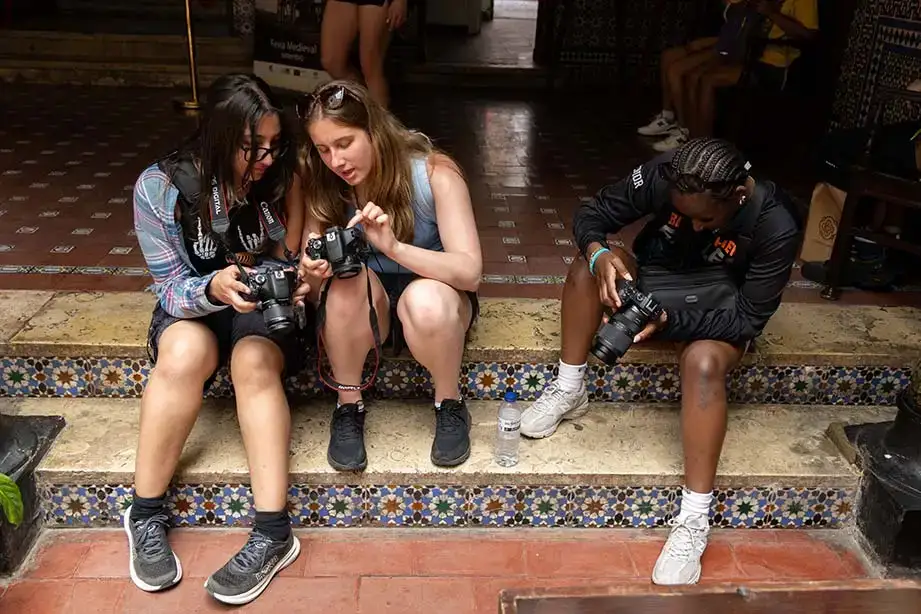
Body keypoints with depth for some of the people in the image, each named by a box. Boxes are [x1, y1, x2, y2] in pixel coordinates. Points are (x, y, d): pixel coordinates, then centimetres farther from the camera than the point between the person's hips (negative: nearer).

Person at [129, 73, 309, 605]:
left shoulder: (283, 177, -12)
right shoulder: (162, 186, -17)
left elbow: (292, 262, -1)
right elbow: (172, 288, -13)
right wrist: (214, 288, -36)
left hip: (267, 305, 1)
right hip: (192, 305, 0)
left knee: (254, 361, -32)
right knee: (185, 354, -34)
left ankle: (274, 532, -33)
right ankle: (147, 515, -18)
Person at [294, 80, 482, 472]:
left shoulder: (434, 174, -20)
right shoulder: (324, 186, -9)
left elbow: (469, 271, -27)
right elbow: (311, 290, -8)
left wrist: (394, 247, -43)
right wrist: (313, 272, -33)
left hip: (433, 304, -2)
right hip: (367, 310, 3)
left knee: (425, 299, -37)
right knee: (346, 280, -31)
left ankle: (450, 405, -9)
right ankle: (348, 406, -12)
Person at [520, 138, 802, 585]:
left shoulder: (776, 227, -28)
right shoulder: (663, 176, -22)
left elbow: (748, 320, -23)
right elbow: (591, 214, -14)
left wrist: (670, 320, -38)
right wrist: (599, 254, -38)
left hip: (720, 314, -3)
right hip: (654, 284, 4)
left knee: (703, 361, -38)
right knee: (590, 260, -26)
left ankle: (693, 520, -29)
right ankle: (569, 390, -15)